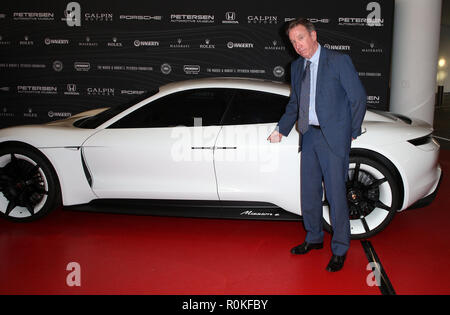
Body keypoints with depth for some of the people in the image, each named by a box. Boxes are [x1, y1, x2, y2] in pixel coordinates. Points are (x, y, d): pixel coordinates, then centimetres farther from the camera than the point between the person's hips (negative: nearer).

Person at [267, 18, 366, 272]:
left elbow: (358, 98, -4)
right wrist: (281, 130, 9)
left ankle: (340, 250, 14)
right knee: (309, 192, 13)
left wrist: (351, 134, -5)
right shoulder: (297, 67, 12)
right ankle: (314, 238, 32)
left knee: (336, 194, -1)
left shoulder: (339, 61, -7)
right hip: (308, 136, 6)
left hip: (333, 138, -6)